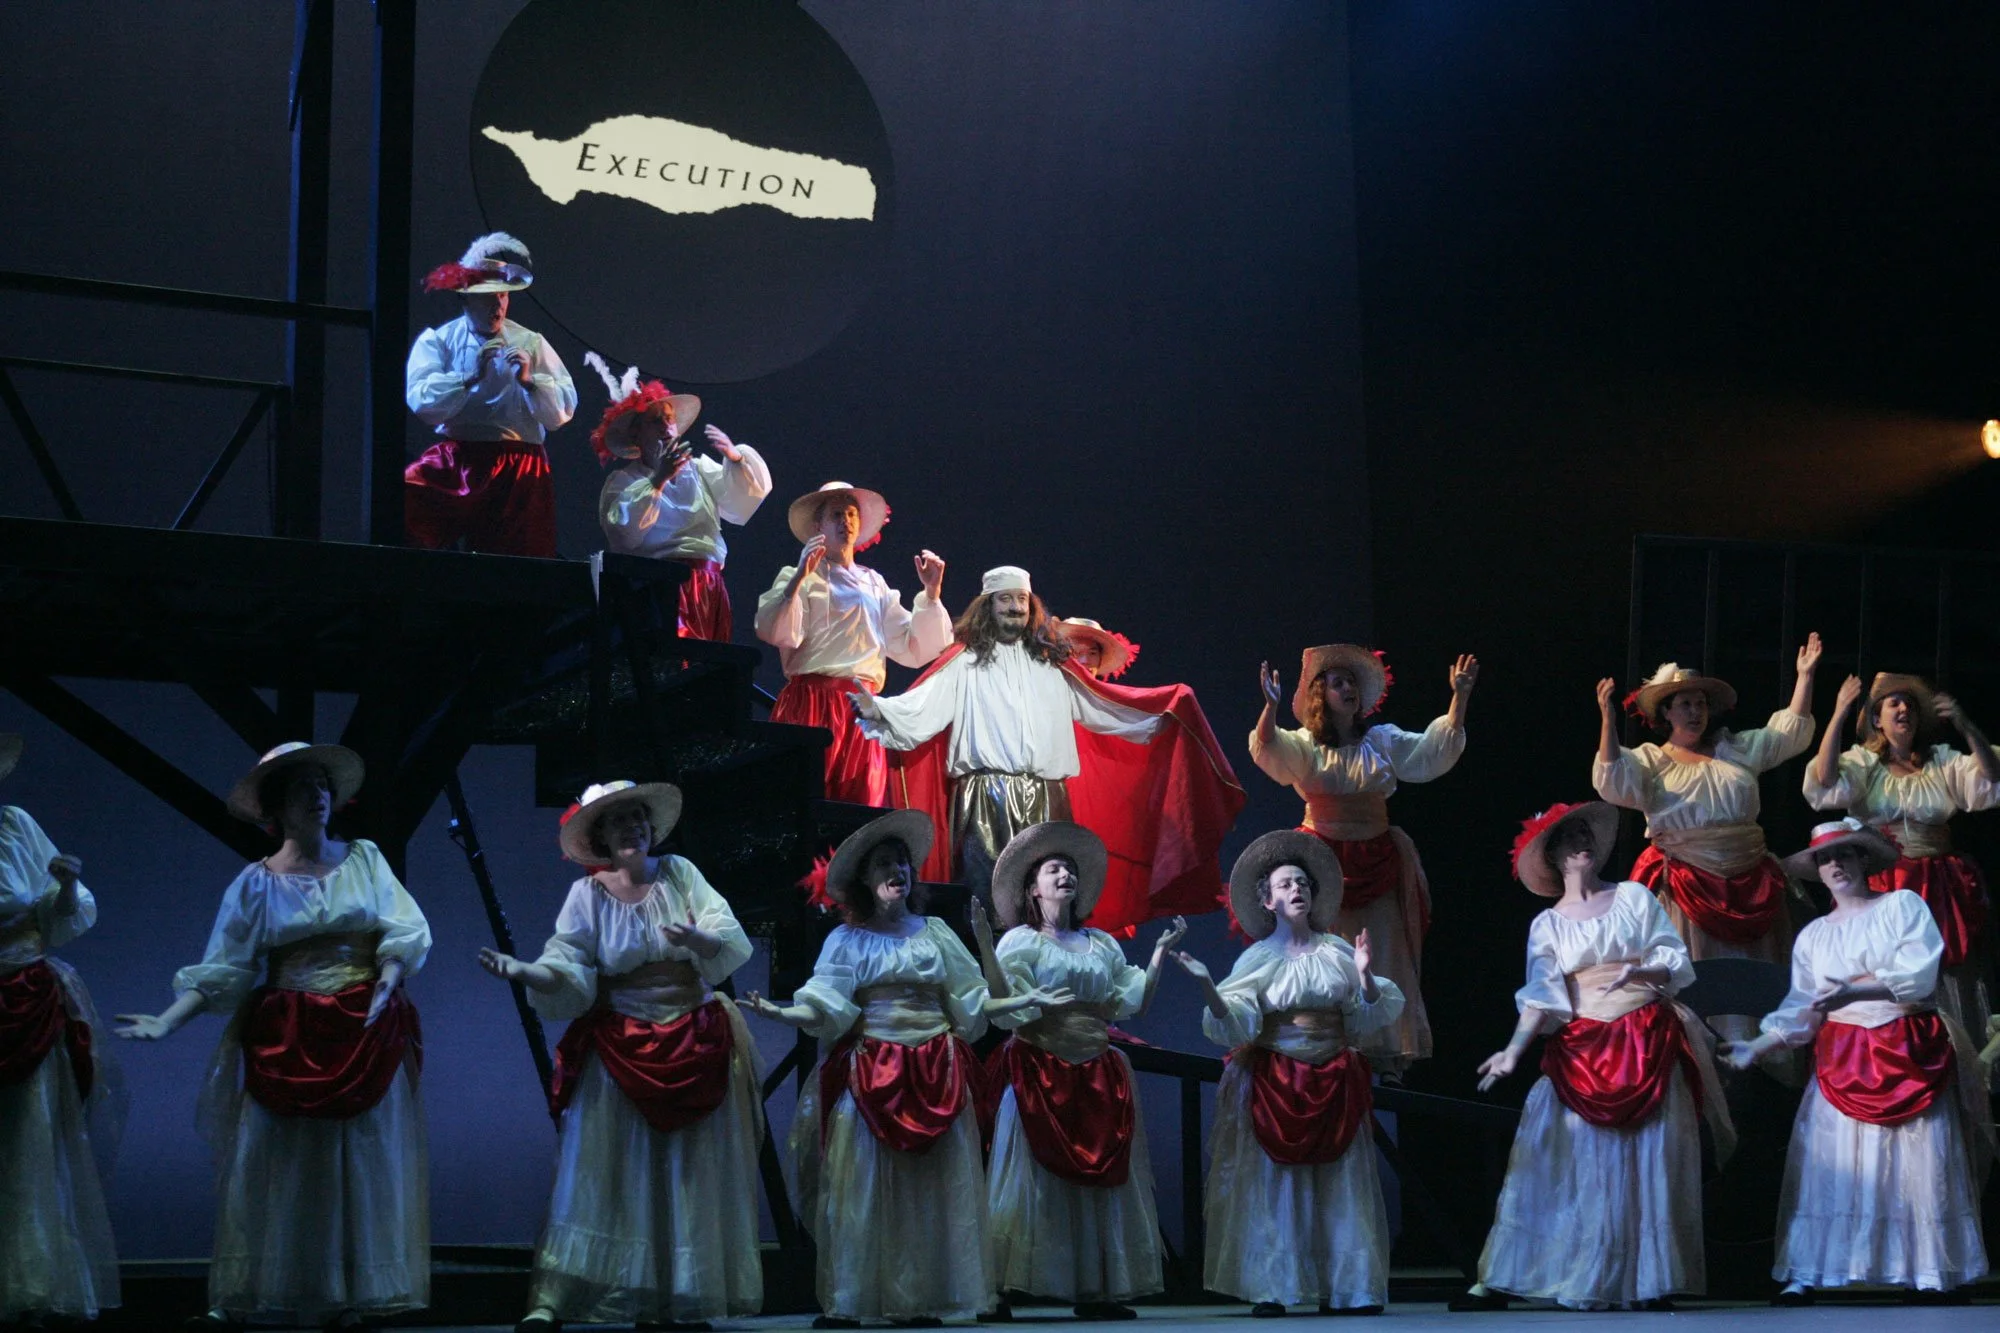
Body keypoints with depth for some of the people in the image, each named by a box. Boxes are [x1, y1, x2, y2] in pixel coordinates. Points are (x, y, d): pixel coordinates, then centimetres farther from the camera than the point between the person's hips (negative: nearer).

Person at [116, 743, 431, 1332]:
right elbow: (221, 970, 0)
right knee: (273, 1168, 0)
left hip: (366, 1035, 1)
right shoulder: (256, 883, 4)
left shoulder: (364, 859, 5)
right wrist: (168, 1021, -11)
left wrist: (387, 980, -21)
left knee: (360, 1166, 3)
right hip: (287, 1041, 0)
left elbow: (403, 932, -2)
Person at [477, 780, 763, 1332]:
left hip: (695, 1047, 2)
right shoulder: (587, 894, -1)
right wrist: (524, 972, -29)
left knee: (689, 1177, 3)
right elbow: (567, 970, -10)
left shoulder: (679, 873, 2)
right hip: (621, 1052, -2)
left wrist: (697, 939, -27)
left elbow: (730, 941, -5)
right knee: (605, 1174, -8)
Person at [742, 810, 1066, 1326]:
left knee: (930, 1189, 0)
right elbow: (824, 1008, -4)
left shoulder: (935, 932, 12)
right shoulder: (848, 940, 6)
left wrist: (1027, 1000, 7)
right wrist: (780, 1013, -21)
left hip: (936, 1075, 2)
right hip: (870, 1075, -2)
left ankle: (922, 1299, 5)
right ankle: (845, 1303, -5)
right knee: (859, 1186, -6)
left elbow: (971, 1002, 13)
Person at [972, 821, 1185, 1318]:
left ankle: (1095, 1289, 6)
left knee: (1102, 1182, 2)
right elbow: (1002, 1003, -11)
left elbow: (1135, 1001, 11)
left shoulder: (1103, 945, 16)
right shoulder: (1020, 940, 1)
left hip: (1097, 1078, 5)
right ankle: (1005, 1290, -8)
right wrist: (983, 943, -20)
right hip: (1040, 1070, -5)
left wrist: (1161, 952, 8)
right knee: (1037, 1181, -8)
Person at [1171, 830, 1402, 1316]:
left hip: (1335, 1085, 2)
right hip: (1275, 1085, -2)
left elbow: (1367, 1017, 5)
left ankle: (1342, 1288, 7)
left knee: (1339, 1187, 2)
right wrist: (1207, 987, -25)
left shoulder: (1337, 950, 5)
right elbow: (1233, 1023, -9)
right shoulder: (1259, 958, 1)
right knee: (1271, 1185, -2)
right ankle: (1269, 1289, 1)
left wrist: (1366, 978, -13)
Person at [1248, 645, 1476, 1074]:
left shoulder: (1383, 740, 9)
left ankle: (1383, 1053, 9)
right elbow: (1267, 748, -18)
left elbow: (1437, 746, 4)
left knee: (1382, 956, 4)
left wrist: (1460, 696, -6)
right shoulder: (1303, 745, 1)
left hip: (1376, 865, 3)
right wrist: (1271, 705, -35)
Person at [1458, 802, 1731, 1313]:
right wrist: (1513, 1050, -19)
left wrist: (1637, 971, -16)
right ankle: (1499, 1282, -8)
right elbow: (1540, 997, -4)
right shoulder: (1547, 925, 7)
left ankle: (1651, 1282, 5)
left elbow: (1676, 961, 4)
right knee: (1564, 1161, -7)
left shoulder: (1634, 897, 7)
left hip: (1647, 1044, 0)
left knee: (1648, 1161, -1)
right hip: (1583, 1049, 0)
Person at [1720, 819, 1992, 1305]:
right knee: (1826, 1161, -6)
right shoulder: (1813, 935, 13)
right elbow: (1800, 1010, 9)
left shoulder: (1903, 905, 3)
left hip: (1911, 1053, -3)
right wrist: (1756, 1046, -4)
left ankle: (1937, 1273, 2)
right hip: (1842, 1059, 3)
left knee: (1921, 1160, -4)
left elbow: (1919, 973, -11)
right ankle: (1804, 1275, -8)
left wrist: (1857, 989, -21)